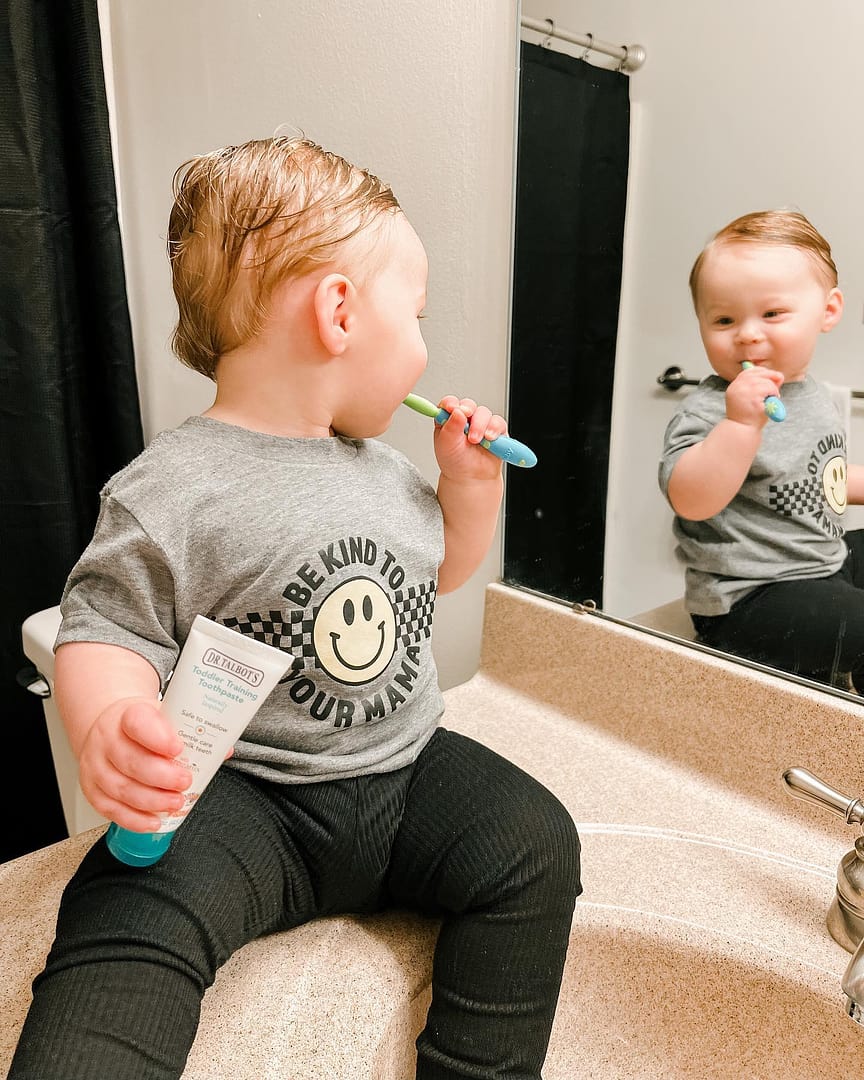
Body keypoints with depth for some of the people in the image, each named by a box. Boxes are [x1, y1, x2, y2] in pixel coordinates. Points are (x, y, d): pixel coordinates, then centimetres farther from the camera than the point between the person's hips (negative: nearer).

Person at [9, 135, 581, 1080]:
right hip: (244, 796, -5)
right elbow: (106, 631, -11)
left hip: (406, 769, 6)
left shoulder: (381, 463, 8)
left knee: (535, 842, -7)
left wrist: (470, 482, 5)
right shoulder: (169, 491, -13)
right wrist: (108, 723, -32)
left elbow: (436, 573, 20)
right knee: (134, 919, -27)